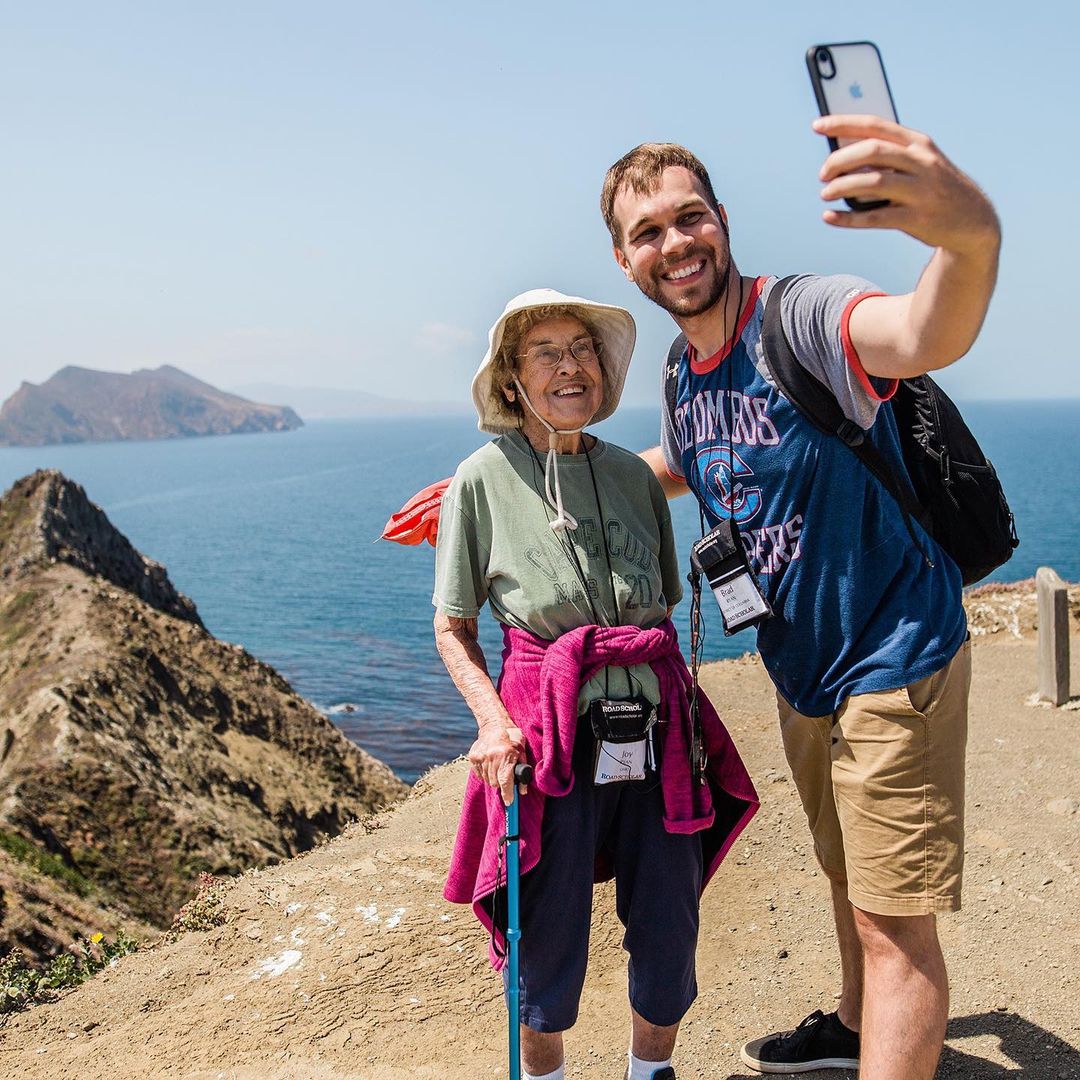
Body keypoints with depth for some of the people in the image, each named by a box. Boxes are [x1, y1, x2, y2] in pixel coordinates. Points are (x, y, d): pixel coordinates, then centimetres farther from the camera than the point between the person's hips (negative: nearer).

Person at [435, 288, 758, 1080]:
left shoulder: (633, 474, 7)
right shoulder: (483, 479, -3)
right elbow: (452, 628, 1)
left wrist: (670, 700, 6)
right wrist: (493, 719, -13)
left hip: (657, 731, 4)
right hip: (551, 736, -3)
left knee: (669, 931, 11)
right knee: (551, 937, 7)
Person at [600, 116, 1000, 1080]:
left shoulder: (801, 320, -23)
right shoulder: (682, 375, 2)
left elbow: (924, 337, -45)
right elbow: (671, 468, 22)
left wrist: (970, 236, -70)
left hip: (895, 657, -8)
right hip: (804, 673, 8)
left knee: (894, 921, -2)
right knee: (849, 878, 28)